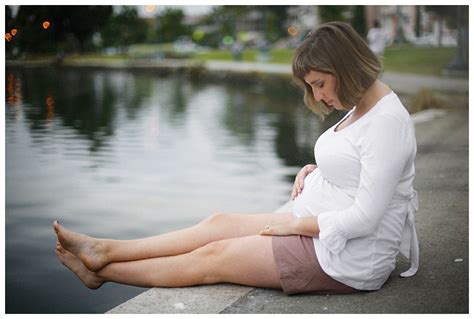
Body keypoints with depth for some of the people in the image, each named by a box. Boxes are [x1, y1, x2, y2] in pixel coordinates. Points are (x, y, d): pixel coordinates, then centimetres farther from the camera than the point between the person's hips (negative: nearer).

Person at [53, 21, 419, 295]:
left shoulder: (386, 122, -24)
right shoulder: (361, 107, 7)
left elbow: (364, 218, -26)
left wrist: (296, 223, -15)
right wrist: (313, 170, 2)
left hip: (348, 257, -9)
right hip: (319, 227, 9)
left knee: (214, 257, -2)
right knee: (221, 223, 4)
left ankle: (101, 272, 12)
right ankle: (104, 251, 11)